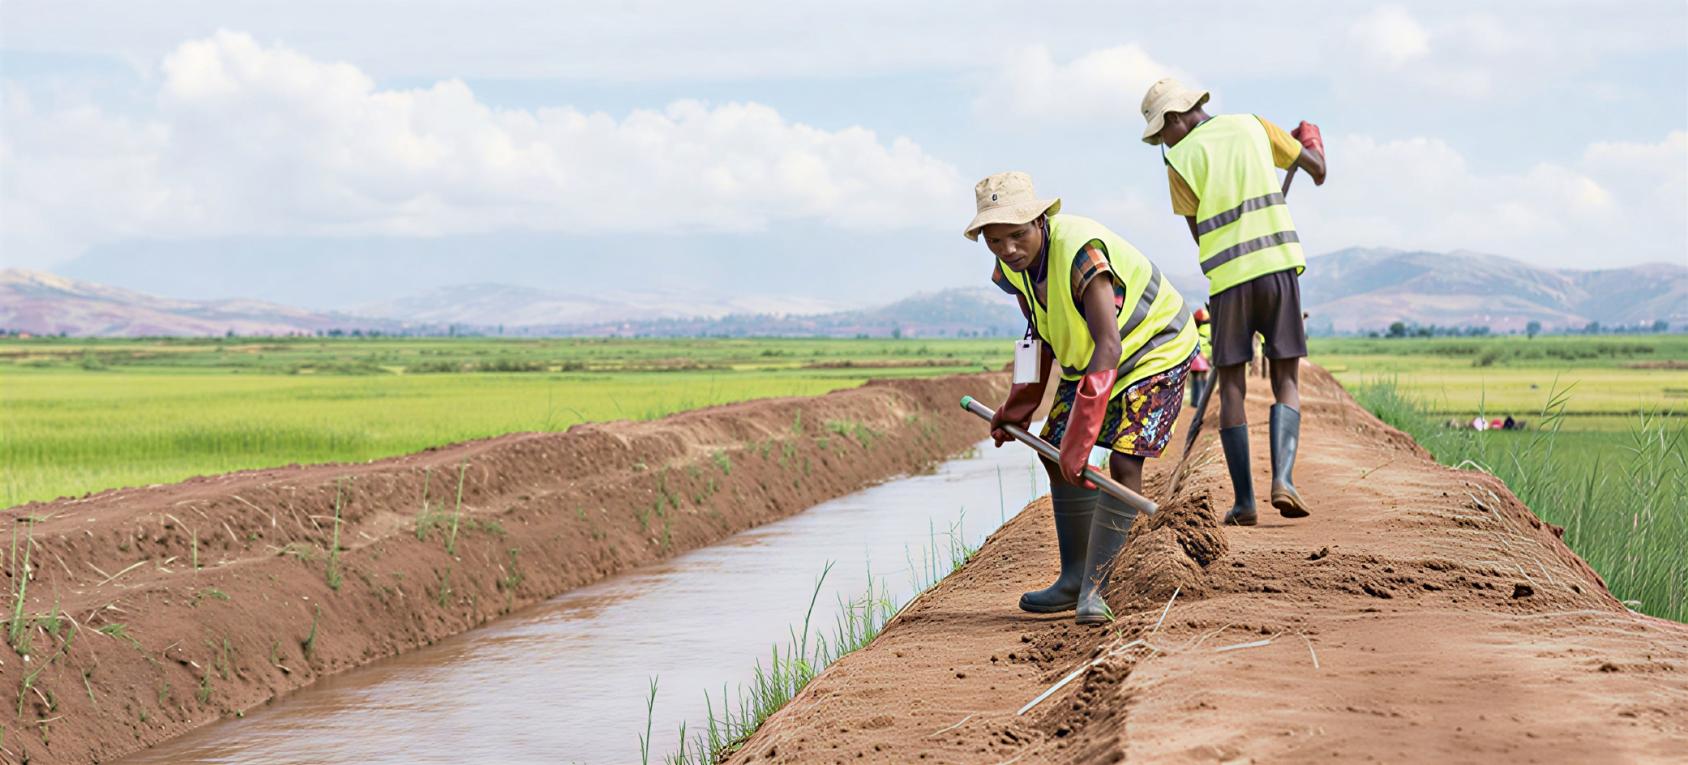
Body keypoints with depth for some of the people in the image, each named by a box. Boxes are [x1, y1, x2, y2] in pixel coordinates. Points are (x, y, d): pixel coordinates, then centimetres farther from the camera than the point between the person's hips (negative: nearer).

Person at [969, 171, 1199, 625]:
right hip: (1085, 358, 8)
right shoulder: (1012, 266, -10)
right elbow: (1042, 336, 8)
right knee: (1056, 455, 5)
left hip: (1153, 349, -8)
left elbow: (1109, 346, -43)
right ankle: (1074, 579, 17)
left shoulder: (1081, 251, -37)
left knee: (1124, 462, -21)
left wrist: (1080, 434, -46)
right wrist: (1018, 410, 10)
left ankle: (1093, 588, -15)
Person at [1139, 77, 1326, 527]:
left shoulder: (1180, 159, 2)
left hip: (1226, 275, -2)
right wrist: (1309, 137, 41)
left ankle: (1244, 502, 2)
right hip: (1279, 261, 2)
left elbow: (1198, 234, 6)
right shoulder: (1251, 126, 10)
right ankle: (1282, 478, -12)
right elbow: (1315, 165, 19)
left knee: (1231, 386, 7)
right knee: (1286, 379, 9)